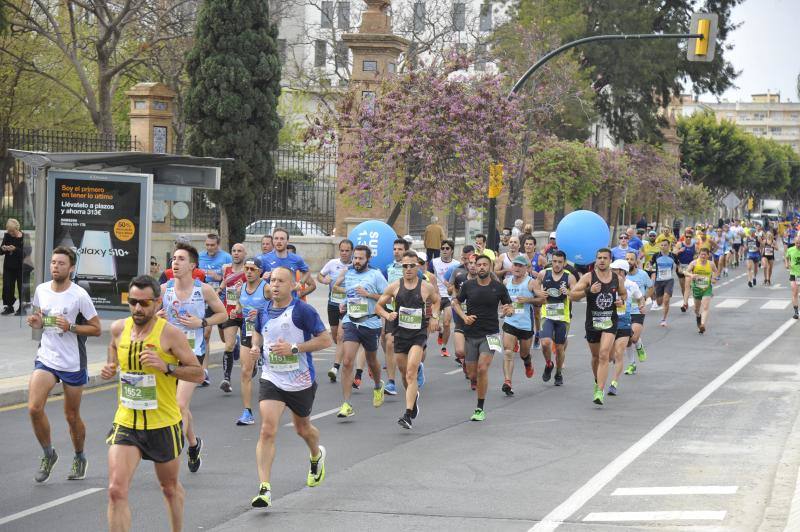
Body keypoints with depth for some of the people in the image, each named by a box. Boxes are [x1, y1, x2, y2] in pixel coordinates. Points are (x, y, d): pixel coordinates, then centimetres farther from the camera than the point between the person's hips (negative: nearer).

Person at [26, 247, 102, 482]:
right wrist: (36, 323, -5)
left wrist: (70, 327, -21)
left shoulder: (79, 295, -12)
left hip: (73, 363, -3)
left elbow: (96, 329, -7)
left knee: (72, 416, 8)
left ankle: (79, 458, 33)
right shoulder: (41, 290, 2)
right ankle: (48, 454, 7)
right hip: (46, 358, 3)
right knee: (34, 408, -15)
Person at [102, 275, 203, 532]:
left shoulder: (170, 334, -14)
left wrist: (166, 367, -25)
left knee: (170, 488, 19)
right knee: (116, 490, -15)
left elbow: (198, 374, -9)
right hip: (125, 423, 2)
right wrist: (109, 368, 1)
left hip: (164, 424, -2)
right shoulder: (119, 329, -1)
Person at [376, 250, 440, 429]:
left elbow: (436, 300, 21)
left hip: (419, 334, -3)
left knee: (411, 372, -18)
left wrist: (434, 316, 6)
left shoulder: (427, 287, -1)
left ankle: (408, 414, -21)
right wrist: (387, 315, -12)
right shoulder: (394, 286, 0)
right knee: (405, 374, 15)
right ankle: (414, 396, 47)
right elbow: (378, 306, 8)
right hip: (400, 334, 3)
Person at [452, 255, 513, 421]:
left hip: (490, 334, -2)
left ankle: (480, 409, -9)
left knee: (482, 369, -19)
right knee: (472, 374, 4)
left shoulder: (499, 287, -3)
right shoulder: (468, 285, 0)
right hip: (471, 334, 2)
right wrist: (464, 317, -7)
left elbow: (510, 308, 6)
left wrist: (508, 311, -18)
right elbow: (456, 303, 12)